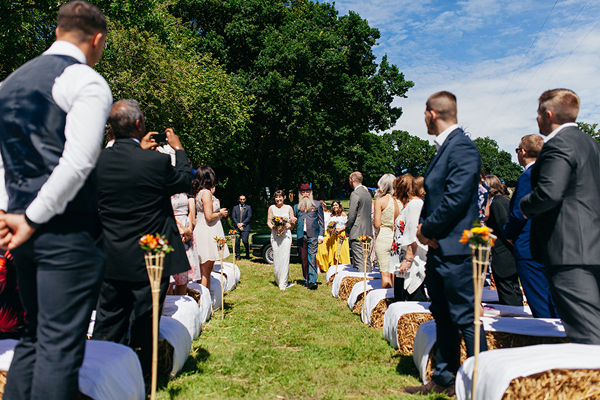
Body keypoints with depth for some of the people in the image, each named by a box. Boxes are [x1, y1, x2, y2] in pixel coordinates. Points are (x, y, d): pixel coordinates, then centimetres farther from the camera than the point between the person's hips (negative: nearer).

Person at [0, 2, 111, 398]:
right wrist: (33, 219, -11)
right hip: (67, 230, -8)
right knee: (60, 345, -2)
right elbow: (78, 162, -18)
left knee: (33, 336, 19)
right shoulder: (87, 82, -7)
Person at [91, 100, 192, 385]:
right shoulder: (156, 161, -19)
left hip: (110, 259, 5)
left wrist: (140, 149, 20)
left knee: (108, 321, 19)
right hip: (149, 259, -5)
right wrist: (178, 148, 14)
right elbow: (184, 181, 0)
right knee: (143, 324, 10)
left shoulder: (99, 161, -5)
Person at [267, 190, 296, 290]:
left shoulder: (288, 208, 7)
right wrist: (274, 229, -10)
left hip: (286, 234, -1)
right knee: (276, 258, 0)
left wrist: (285, 227, -11)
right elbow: (268, 222, 9)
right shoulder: (272, 208, 10)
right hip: (275, 234, 1)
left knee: (285, 258, -8)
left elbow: (292, 223, 8)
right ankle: (278, 280, 14)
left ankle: (283, 283, -6)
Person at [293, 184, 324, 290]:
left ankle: (312, 281, -15)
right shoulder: (297, 206, 18)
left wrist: (321, 235, -2)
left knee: (312, 258, -12)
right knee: (303, 259, 6)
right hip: (301, 235, 4)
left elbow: (321, 221, 6)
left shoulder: (317, 204, 9)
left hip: (313, 235, -4)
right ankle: (306, 280, 15)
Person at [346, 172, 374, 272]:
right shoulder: (367, 193, 14)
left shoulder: (355, 194, -13)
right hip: (367, 231, 9)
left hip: (357, 232, -9)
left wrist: (347, 230, -3)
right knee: (366, 260, 14)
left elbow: (352, 215, -17)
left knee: (359, 262, -7)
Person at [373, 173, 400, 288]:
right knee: (394, 273, 14)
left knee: (385, 273, 1)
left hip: (383, 238, -5)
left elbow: (377, 224, -11)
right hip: (396, 239, 5)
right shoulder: (398, 201, 4)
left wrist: (373, 220, 10)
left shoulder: (380, 201, -8)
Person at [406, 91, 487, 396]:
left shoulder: (462, 147, -14)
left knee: (466, 318, -2)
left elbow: (457, 198, -22)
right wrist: (425, 227, 3)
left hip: (454, 248, -10)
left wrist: (428, 229, -11)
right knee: (443, 317, 16)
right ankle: (443, 379, 28)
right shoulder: (443, 147, 17)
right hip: (438, 246, 10)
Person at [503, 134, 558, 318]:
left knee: (540, 307, -4)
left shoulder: (527, 176, -14)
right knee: (552, 302, 15)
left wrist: (507, 232, 2)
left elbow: (518, 214, -16)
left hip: (529, 248, -9)